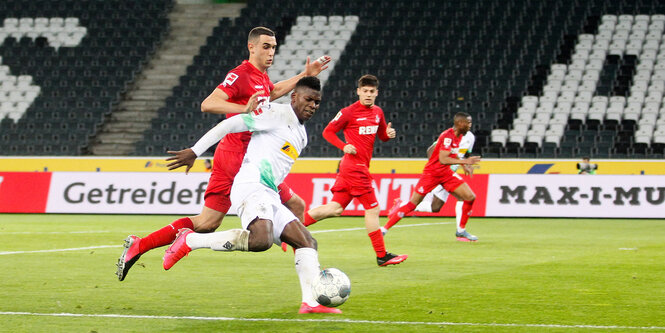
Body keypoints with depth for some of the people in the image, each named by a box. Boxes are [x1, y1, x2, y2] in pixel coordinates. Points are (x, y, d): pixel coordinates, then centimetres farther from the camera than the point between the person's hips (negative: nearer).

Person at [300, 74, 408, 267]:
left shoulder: (378, 112, 13)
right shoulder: (349, 112, -8)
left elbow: (382, 136, 25)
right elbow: (328, 132, -2)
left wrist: (389, 134, 1)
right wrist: (344, 146, -16)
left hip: (361, 167, 8)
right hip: (355, 166, -8)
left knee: (336, 208, 8)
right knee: (372, 209, -6)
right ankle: (382, 256, -2)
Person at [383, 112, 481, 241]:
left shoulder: (459, 136, 6)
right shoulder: (447, 136, -22)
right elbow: (443, 159, -29)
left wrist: (464, 164, 11)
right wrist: (464, 161, -26)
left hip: (446, 173, 8)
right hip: (431, 173, -8)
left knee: (470, 197, -3)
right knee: (412, 204, -8)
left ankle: (461, 232, 9)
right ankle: (384, 228, 2)